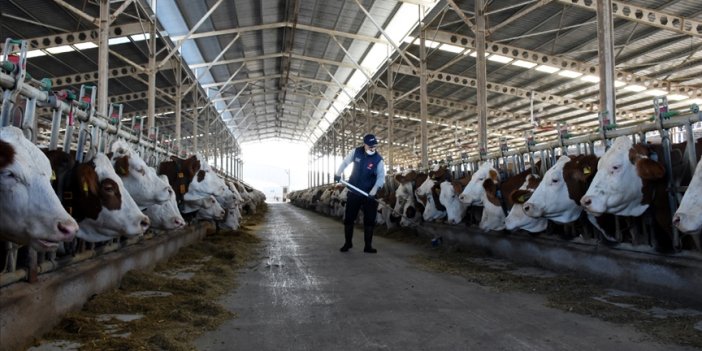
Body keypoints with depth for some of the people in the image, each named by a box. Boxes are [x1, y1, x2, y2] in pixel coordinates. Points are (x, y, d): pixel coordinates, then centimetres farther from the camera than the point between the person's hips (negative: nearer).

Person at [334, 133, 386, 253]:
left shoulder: (378, 160, -13)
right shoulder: (356, 152, -6)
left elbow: (381, 177, -20)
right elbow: (345, 162, 8)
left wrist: (374, 191, -34)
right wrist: (338, 174, -5)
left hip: (369, 194, -2)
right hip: (353, 192, 2)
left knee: (369, 220, -1)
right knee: (348, 218, 7)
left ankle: (368, 246, 10)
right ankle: (347, 243, 23)